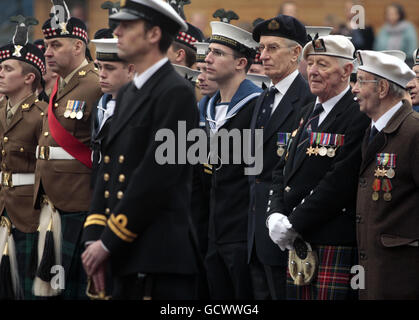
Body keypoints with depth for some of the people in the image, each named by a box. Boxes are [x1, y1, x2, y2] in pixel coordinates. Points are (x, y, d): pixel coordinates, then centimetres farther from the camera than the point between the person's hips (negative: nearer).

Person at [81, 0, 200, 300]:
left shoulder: (176, 93, -11)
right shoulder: (127, 94, 18)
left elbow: (156, 177, -17)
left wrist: (109, 243, -14)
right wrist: (95, 237, 6)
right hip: (125, 258, 9)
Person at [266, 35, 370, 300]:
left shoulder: (359, 117, -11)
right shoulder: (308, 113, 18)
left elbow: (339, 182, -18)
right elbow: (284, 169, 17)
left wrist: (293, 224, -15)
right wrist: (275, 215, 0)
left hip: (335, 245, -8)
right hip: (299, 244, 8)